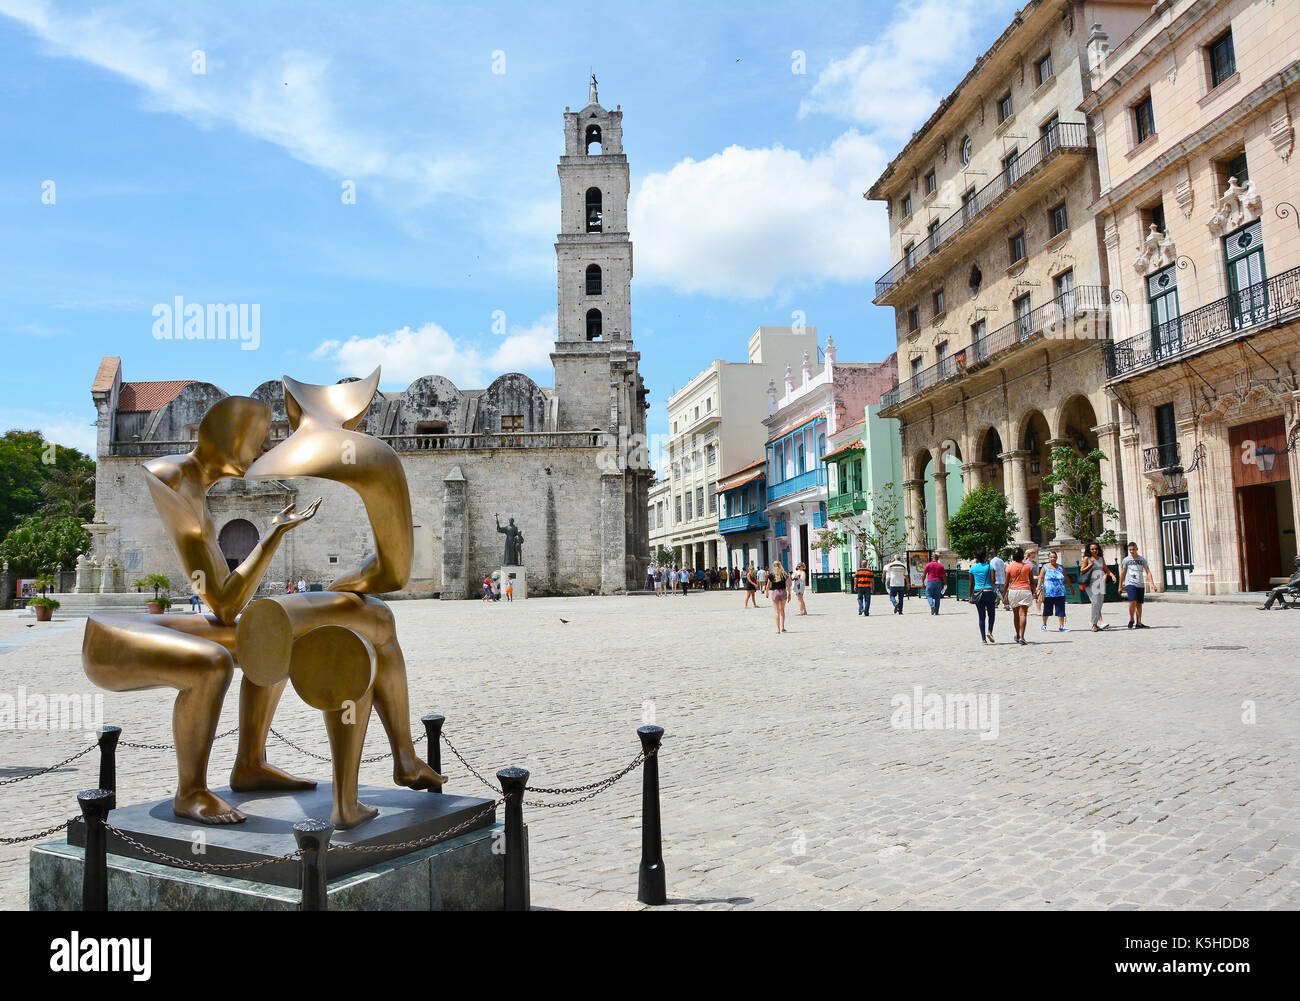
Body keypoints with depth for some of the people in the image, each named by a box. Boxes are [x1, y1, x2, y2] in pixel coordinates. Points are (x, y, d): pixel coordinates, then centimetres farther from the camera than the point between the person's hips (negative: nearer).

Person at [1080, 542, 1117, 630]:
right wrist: (1091, 564, -10)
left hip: (1101, 582, 4)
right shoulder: (1087, 558, 2)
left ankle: (1094, 624, 6)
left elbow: (1106, 568, 22)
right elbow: (1082, 571, 0)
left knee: (1100, 602, -1)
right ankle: (1100, 622, -16)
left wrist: (1111, 574, 5)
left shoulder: (1101, 558, 15)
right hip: (1091, 583, -4)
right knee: (1096, 602, -14)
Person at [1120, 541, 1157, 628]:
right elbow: (1123, 573, 9)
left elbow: (1148, 572, 6)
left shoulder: (1142, 559, 9)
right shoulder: (1126, 560, 5)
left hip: (1140, 585, 3)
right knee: (1133, 601, -18)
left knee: (1139, 604, 4)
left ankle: (1139, 623, 10)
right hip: (1130, 583, -3)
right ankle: (1131, 620, -2)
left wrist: (1152, 584, -5)